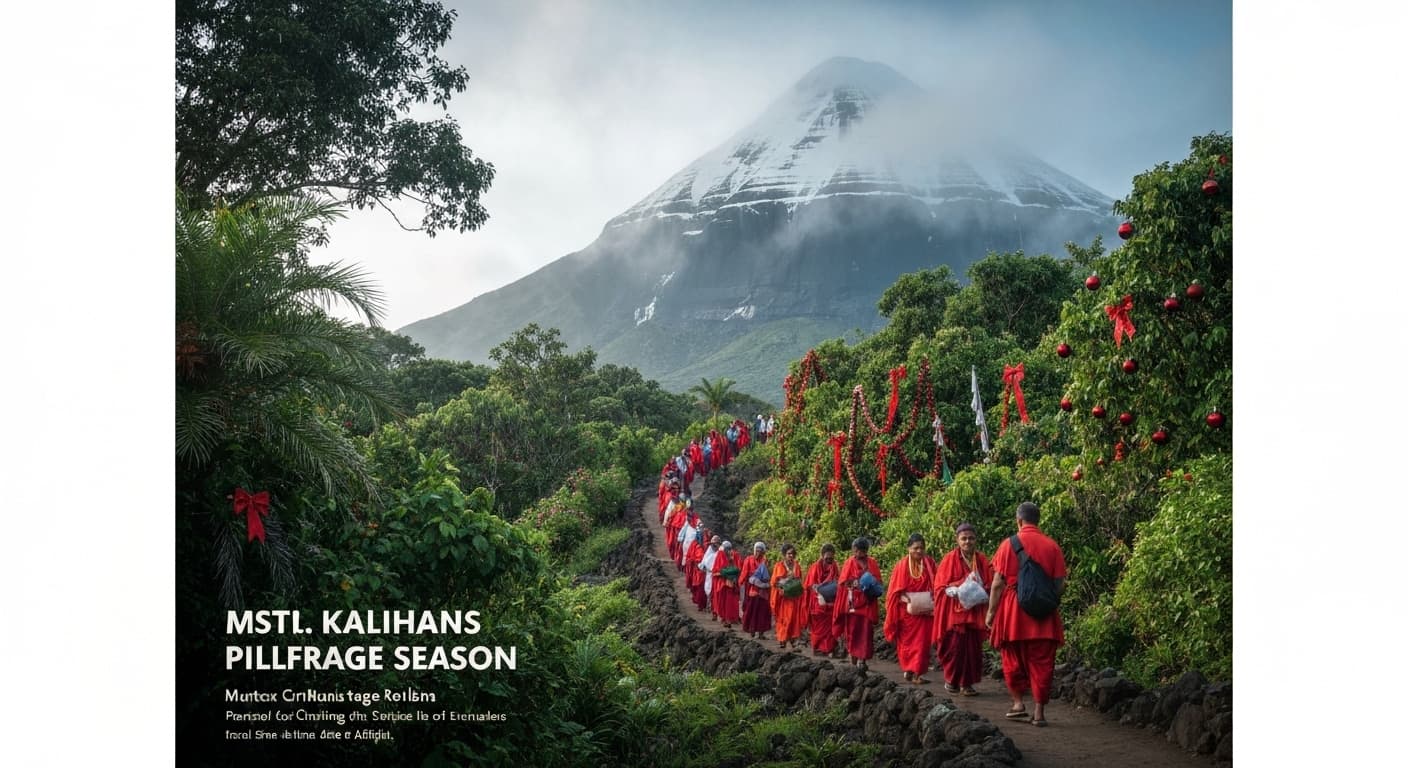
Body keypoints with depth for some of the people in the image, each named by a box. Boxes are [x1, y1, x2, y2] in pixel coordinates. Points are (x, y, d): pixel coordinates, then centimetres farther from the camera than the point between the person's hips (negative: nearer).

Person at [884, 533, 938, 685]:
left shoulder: (929, 563, 2)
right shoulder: (902, 565, -3)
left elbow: (936, 585, 6)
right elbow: (896, 589, -1)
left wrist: (931, 600, -8)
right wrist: (905, 598, -15)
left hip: (924, 610, 1)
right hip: (907, 610, -1)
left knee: (921, 642, -4)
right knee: (908, 641, 7)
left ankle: (915, 672, -1)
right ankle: (910, 670, 22)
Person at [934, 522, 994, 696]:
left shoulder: (982, 561, 6)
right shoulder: (950, 560, -3)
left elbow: (989, 585, 10)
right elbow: (940, 587, -3)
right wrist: (958, 590, -17)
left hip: (975, 611, 3)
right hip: (954, 611, -3)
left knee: (972, 647, 1)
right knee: (954, 647, -4)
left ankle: (967, 683, 10)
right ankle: (951, 680, 13)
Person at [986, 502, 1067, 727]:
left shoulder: (1008, 544, -4)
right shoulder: (1052, 546, 2)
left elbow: (998, 584, -6)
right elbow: (1060, 585, 2)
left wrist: (991, 611, 2)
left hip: (1013, 614, -1)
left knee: (1013, 659, 14)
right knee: (1041, 662, 6)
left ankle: (1018, 702, 11)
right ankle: (1039, 711, 4)